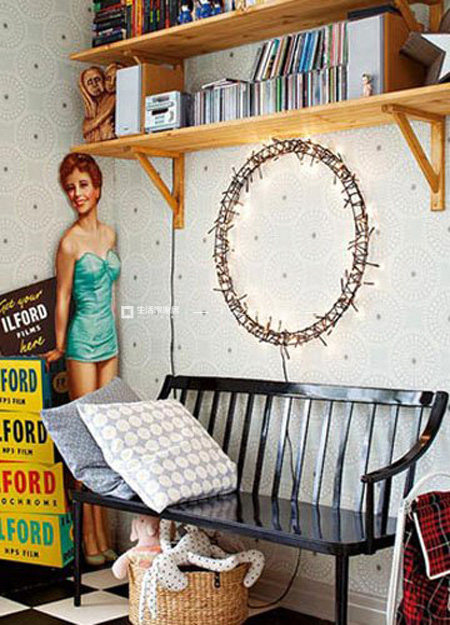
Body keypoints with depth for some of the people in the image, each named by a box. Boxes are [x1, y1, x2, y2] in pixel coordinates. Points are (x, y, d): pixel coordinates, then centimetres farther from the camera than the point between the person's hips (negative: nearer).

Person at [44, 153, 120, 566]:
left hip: (108, 340, 7)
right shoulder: (70, 241, -10)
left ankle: (103, 536, 17)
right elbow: (63, 299, -6)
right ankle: (90, 540, 6)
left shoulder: (109, 234, 10)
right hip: (83, 343, -7)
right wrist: (59, 347, -1)